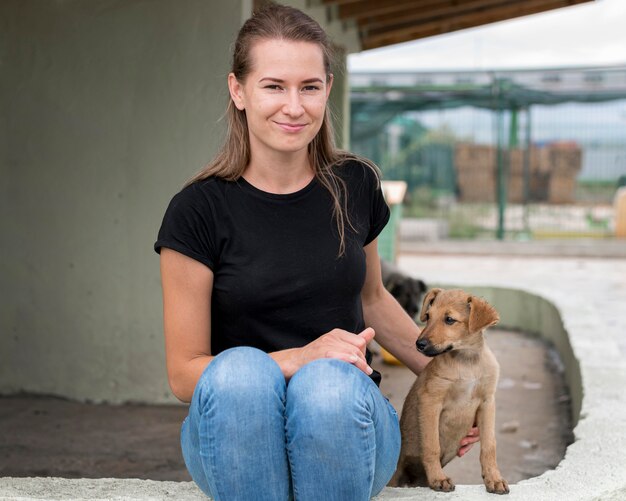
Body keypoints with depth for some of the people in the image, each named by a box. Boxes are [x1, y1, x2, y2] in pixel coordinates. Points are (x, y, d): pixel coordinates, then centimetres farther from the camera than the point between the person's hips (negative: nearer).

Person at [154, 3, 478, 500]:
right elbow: (185, 372, -7)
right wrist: (298, 358, -20)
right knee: (239, 371, -35)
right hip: (234, 431, -2)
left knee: (331, 383, -33)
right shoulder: (198, 210, -8)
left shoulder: (355, 186, 2)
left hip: (348, 425, 2)